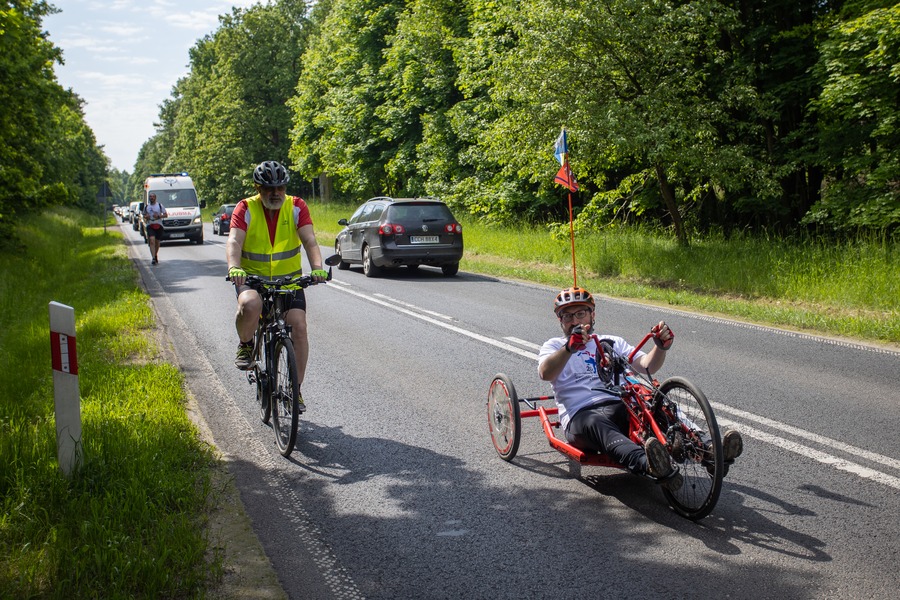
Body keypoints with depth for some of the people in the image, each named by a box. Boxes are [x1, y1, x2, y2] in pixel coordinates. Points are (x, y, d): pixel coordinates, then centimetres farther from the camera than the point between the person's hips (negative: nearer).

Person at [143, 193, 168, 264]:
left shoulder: (160, 205, 3)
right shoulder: (146, 207, 10)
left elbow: (166, 215, 2)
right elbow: (144, 215, 22)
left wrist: (158, 216, -14)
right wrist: (146, 217, -3)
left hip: (158, 226, 0)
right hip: (150, 226, 0)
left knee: (157, 242, 11)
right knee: (152, 240, -18)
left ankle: (156, 255, 34)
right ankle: (153, 258, -25)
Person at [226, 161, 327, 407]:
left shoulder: (296, 207, -6)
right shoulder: (246, 209, -9)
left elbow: (309, 240, -18)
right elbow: (234, 242, -23)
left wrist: (317, 267, -37)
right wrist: (234, 268, -44)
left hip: (289, 279, 2)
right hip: (252, 278, -1)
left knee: (298, 325, -14)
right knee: (250, 305, -35)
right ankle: (245, 345, -3)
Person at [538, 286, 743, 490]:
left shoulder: (612, 343, 27)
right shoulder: (554, 346, 18)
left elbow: (646, 365, 10)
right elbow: (546, 373, -7)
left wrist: (661, 346, -13)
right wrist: (570, 347, -26)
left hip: (621, 408, 4)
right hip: (581, 414, -3)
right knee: (596, 425, -40)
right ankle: (651, 466, -68)